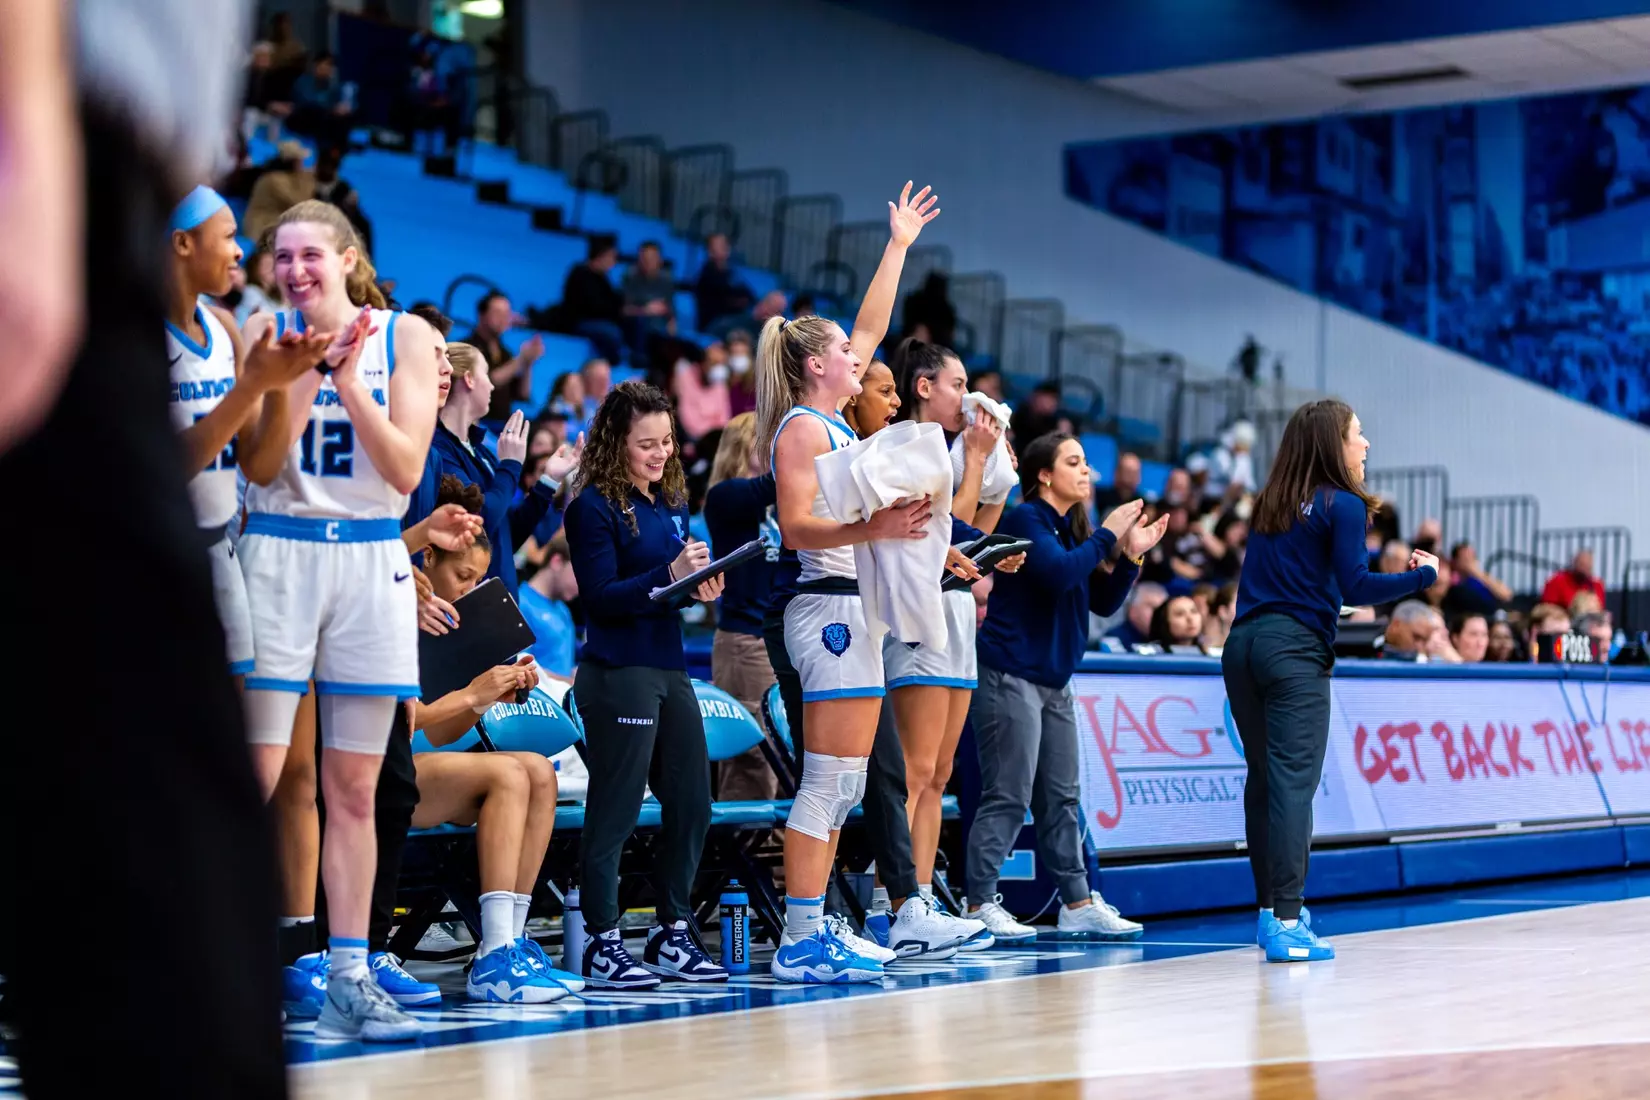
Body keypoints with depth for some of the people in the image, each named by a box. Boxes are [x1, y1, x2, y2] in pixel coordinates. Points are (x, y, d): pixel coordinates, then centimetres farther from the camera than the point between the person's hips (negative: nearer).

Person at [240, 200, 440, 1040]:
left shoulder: (406, 337, 3)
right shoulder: (266, 333, 1)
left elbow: (406, 470, -4)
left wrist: (350, 381, -15)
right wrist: (313, 364, -17)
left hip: (371, 563, 2)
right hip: (278, 554, -2)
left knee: (353, 790, 6)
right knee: (254, 776, -9)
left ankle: (349, 978, 11)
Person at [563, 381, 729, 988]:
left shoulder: (670, 501, 15)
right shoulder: (594, 506, -8)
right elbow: (602, 597, -14)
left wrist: (702, 588, 1)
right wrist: (669, 574, -22)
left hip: (669, 666, 8)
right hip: (619, 672, -8)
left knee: (691, 802, 10)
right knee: (615, 811, -5)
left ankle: (673, 932, 21)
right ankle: (603, 943, 1)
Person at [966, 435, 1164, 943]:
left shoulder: (1073, 530, 15)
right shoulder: (1025, 520, -9)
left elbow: (1102, 601, 15)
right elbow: (1060, 573, -24)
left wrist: (1130, 557, 1)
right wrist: (1107, 534, -14)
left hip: (1053, 682, 9)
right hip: (1010, 676, -9)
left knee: (1061, 799, 11)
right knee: (1007, 797, -9)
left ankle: (1078, 904, 15)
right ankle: (980, 906, -6)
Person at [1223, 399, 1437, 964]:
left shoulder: (1271, 504, 17)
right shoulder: (1342, 505, -3)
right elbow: (1355, 586, -9)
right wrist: (1422, 575, 2)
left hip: (1244, 642, 7)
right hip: (1296, 650, -7)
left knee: (1264, 779, 13)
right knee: (1294, 782, -8)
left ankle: (1270, 910, 19)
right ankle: (1286, 922, -13)